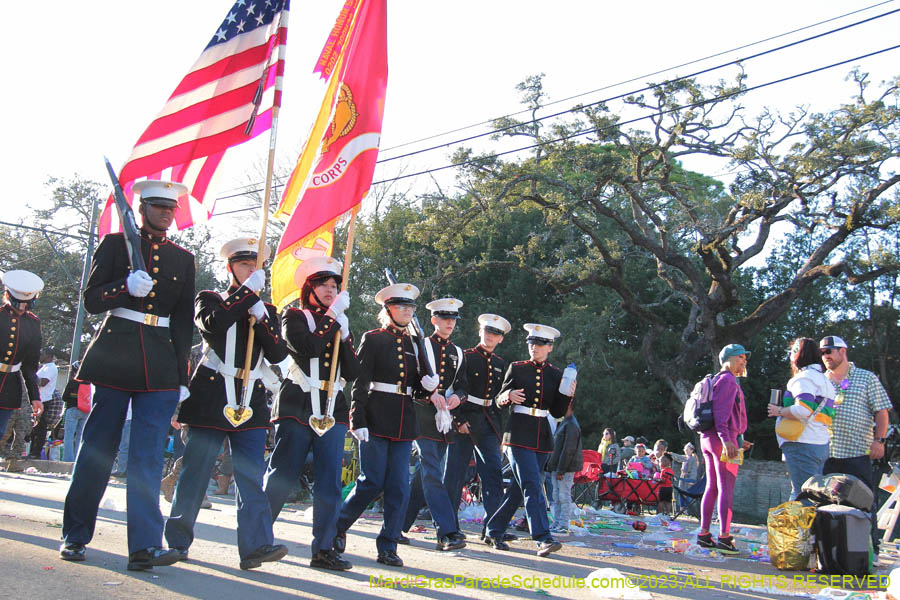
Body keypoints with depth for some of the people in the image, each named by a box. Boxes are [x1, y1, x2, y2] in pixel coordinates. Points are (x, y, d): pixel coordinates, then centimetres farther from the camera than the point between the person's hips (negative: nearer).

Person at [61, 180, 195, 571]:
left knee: (149, 454, -6)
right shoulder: (115, 243, 7)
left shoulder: (182, 258, 14)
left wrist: (181, 376, 7)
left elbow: (184, 319, 13)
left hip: (160, 362, 2)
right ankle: (74, 537, 18)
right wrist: (126, 286, -19)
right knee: (97, 448, 4)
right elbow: (91, 299, 2)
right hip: (115, 356, -1)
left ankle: (145, 545, -11)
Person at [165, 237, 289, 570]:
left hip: (251, 404, 3)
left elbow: (278, 354, 3)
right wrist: (248, 292, -13)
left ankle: (256, 545, -9)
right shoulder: (209, 299, 8)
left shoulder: (266, 310, 17)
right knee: (194, 473, 2)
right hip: (211, 400, -2)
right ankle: (176, 541, 16)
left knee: (251, 476, -5)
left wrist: (260, 317, -10)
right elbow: (212, 325, -16)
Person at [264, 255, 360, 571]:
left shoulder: (339, 324, 20)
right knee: (282, 475, -3)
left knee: (330, 481, 0)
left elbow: (352, 372, 10)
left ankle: (324, 548, 6)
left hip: (332, 409, 4)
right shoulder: (295, 316, 6)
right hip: (298, 406, -4)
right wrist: (333, 316, -8)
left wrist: (345, 334, -2)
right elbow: (308, 348, -16)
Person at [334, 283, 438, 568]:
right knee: (372, 483, -4)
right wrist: (358, 421, -14)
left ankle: (387, 547, 10)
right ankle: (337, 527, 19)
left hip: (404, 423, 5)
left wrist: (428, 384, -3)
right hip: (376, 419, -5)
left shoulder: (413, 344, 16)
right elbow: (359, 382, -6)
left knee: (399, 487, 1)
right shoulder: (373, 339, -1)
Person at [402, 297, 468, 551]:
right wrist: (430, 395, -18)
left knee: (424, 474, 8)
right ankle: (448, 533, -16)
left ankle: (398, 526, 19)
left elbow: (462, 384, 16)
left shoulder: (458, 353, 17)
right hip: (422, 416, -5)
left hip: (445, 418, 6)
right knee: (432, 473, -13)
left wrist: (457, 396, -7)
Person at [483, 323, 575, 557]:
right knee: (533, 485, -15)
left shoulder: (556, 375, 10)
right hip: (519, 435, -4)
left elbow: (557, 412, 9)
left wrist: (568, 395, -8)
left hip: (542, 438, 4)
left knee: (519, 487, 9)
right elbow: (499, 401, 3)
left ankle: (494, 532, 21)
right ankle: (543, 538, -15)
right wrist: (508, 395, -19)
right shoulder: (516, 368, 1)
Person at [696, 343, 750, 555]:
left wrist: (738, 440, 27)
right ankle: (724, 536, -13)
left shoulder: (717, 381, 23)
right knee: (726, 488, -10)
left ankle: (704, 534, 11)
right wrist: (727, 440, -26)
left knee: (712, 487, 10)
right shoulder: (728, 380, -8)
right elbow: (721, 412, -19)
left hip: (708, 438, 10)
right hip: (722, 438, -10)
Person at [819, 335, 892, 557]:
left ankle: (871, 549, 9)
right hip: (825, 454, 4)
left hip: (858, 453, -3)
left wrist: (879, 440, -8)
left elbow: (881, 412, 2)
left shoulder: (867, 378, 5)